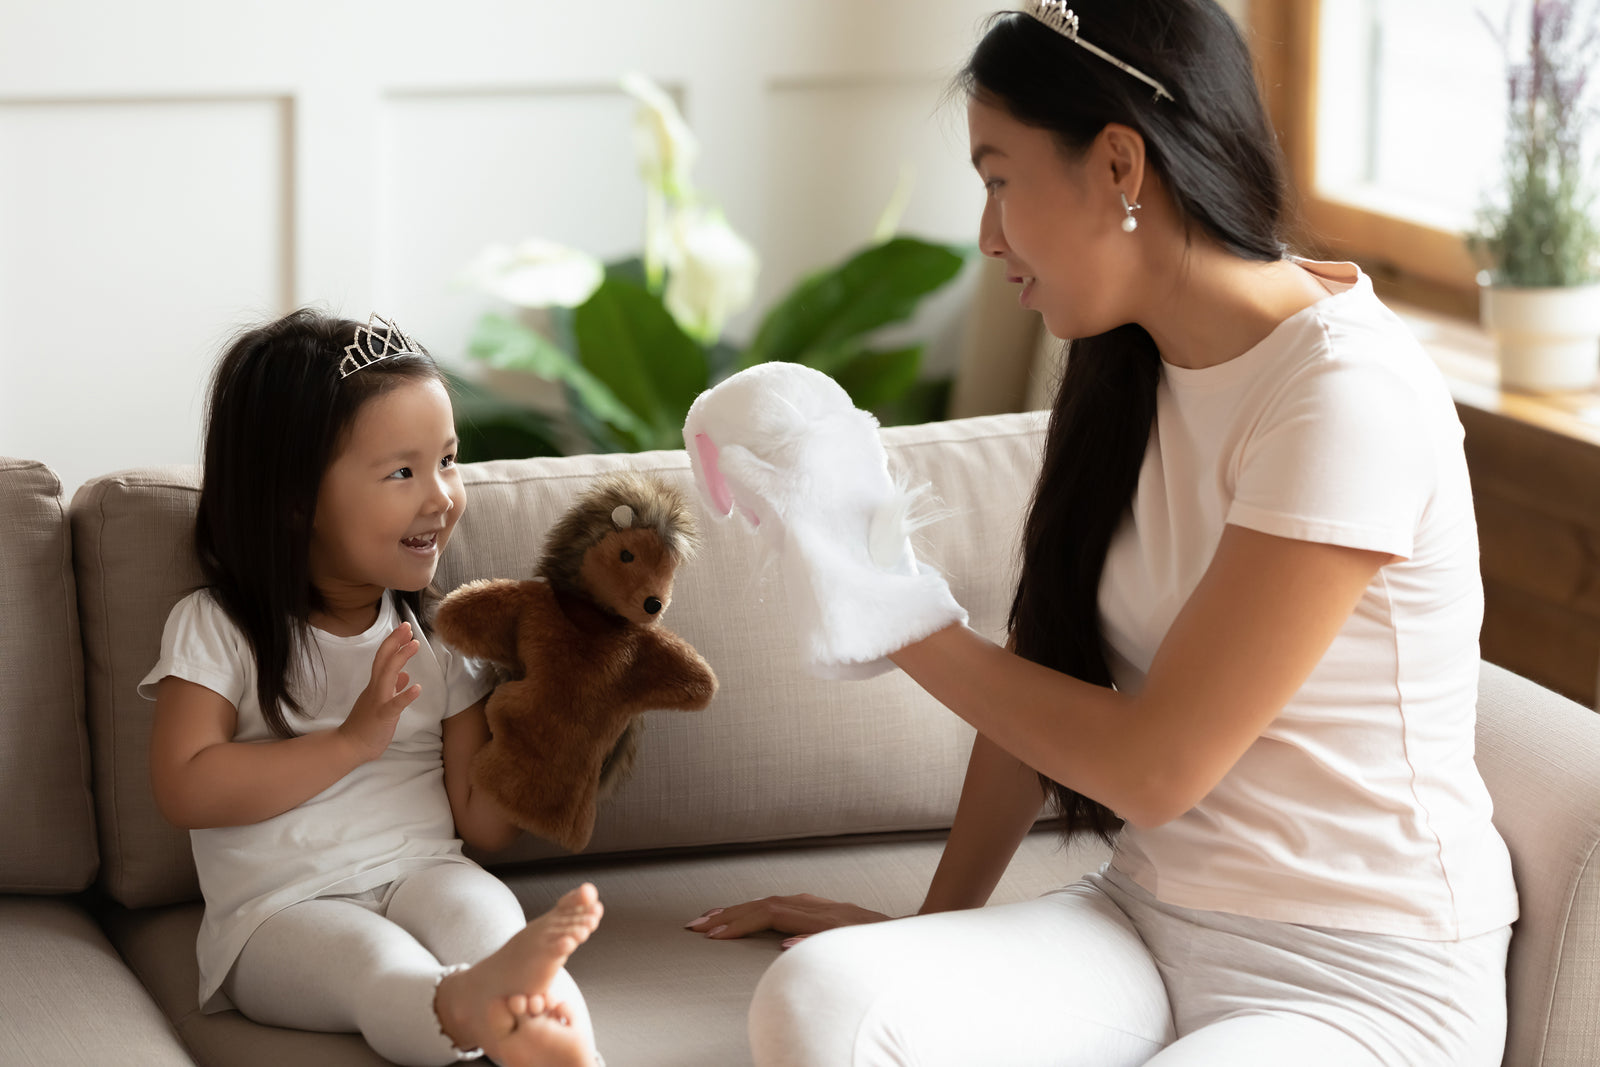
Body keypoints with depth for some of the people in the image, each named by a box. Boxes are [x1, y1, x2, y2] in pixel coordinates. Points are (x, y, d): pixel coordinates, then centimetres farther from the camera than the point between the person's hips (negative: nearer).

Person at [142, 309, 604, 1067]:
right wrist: (353, 740, -13)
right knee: (373, 958, -36)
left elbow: (484, 822, 12)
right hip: (280, 911, -3)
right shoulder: (215, 630, 2)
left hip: (422, 874, 3)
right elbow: (184, 789, -11)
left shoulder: (441, 636, 14)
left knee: (477, 909, -32)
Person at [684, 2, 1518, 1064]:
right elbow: (1047, 675, 12)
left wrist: (902, 620, -10)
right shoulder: (1125, 367, 9)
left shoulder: (1348, 396, -19)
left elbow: (1155, 766, -17)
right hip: (1148, 913, 6)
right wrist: (937, 922, 10)